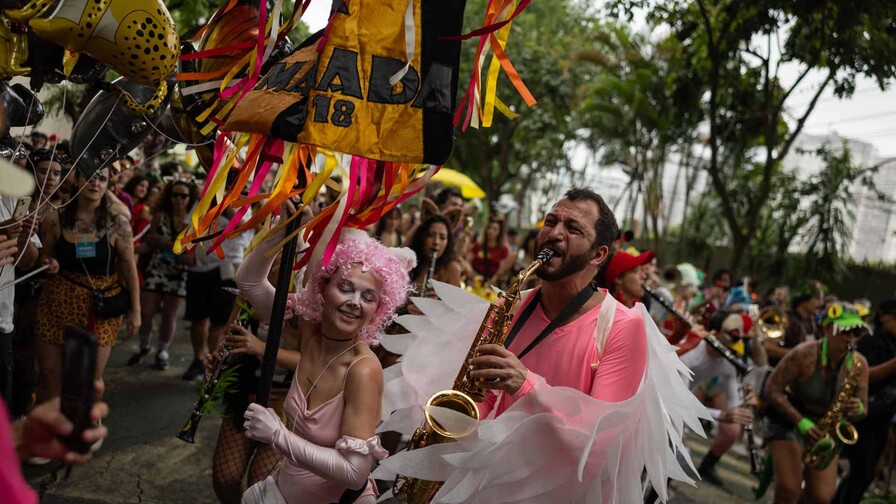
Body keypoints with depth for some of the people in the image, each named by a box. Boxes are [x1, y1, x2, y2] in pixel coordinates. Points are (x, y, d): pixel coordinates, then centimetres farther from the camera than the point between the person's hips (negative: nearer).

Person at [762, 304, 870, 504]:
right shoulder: (804, 355, -23)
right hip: (788, 417, -4)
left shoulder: (859, 364, -10)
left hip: (826, 425, 4)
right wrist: (802, 422, -28)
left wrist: (857, 409, -25)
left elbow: (863, 409, 0)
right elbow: (772, 389, -19)